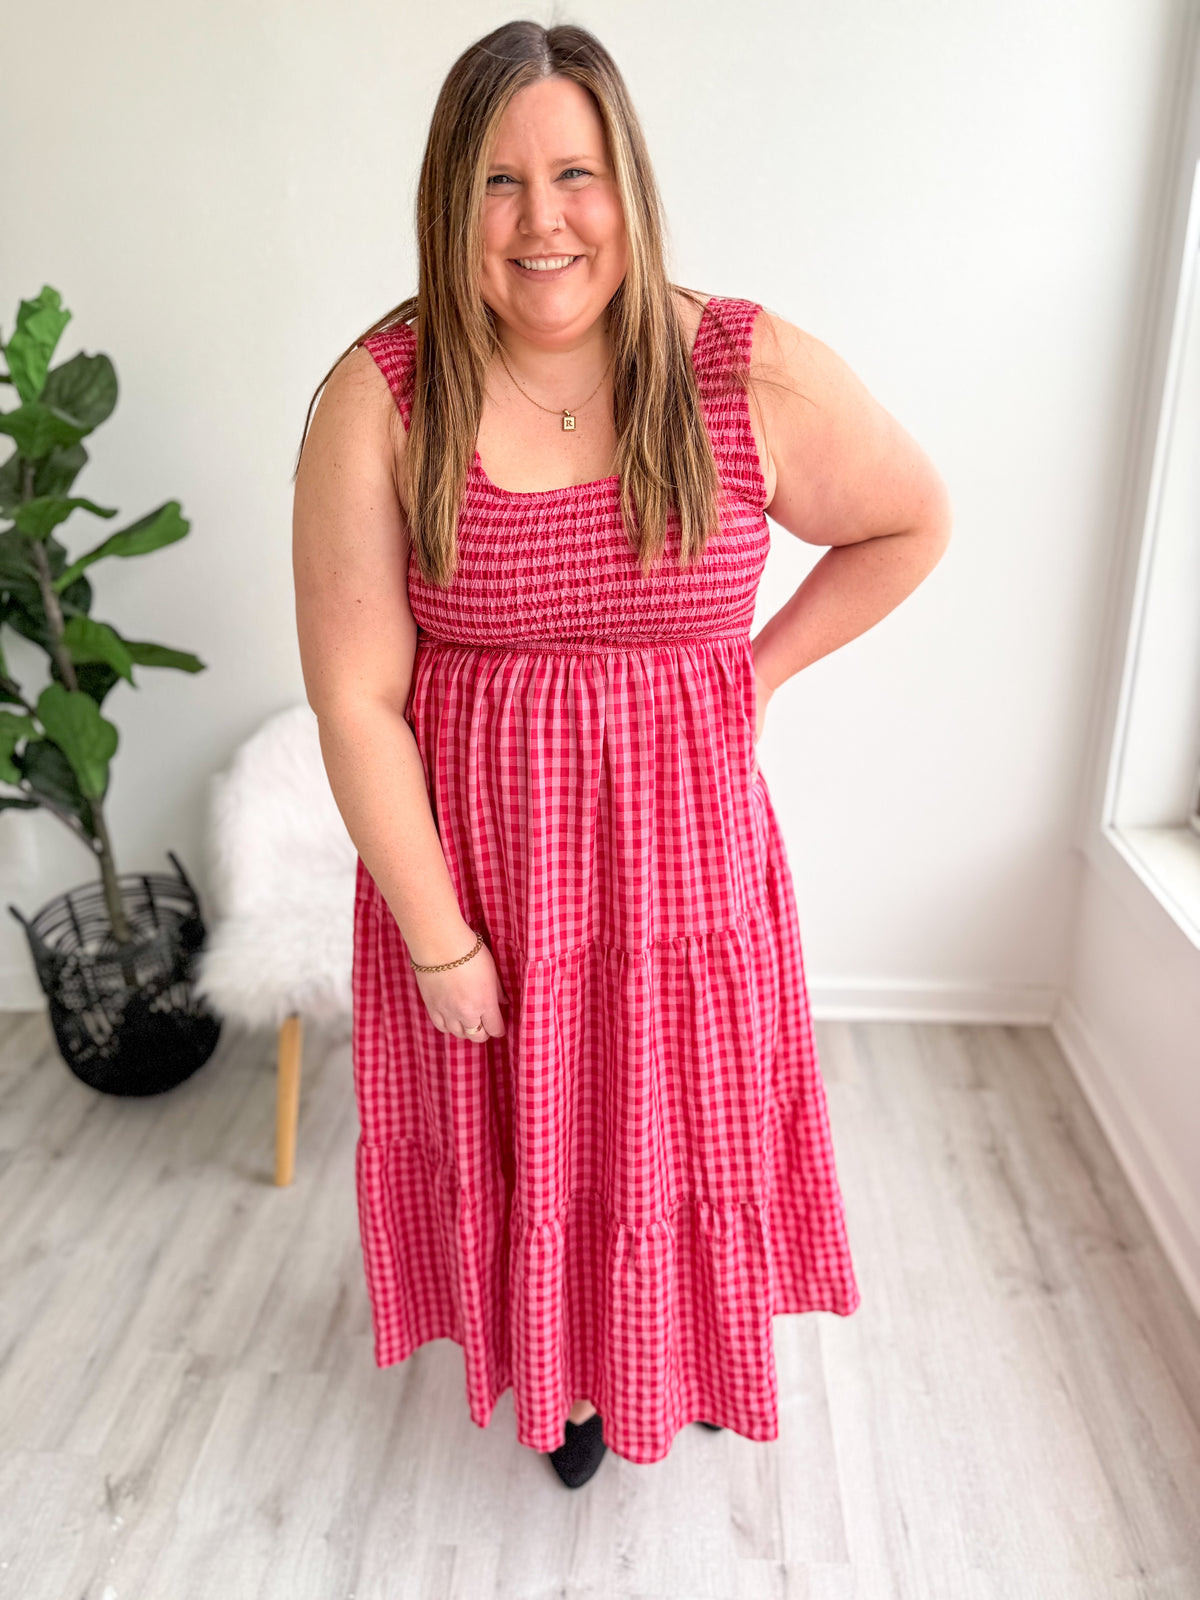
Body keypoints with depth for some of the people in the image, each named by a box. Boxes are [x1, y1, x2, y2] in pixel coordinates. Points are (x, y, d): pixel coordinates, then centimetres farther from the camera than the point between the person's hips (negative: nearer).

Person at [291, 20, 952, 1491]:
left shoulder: (755, 375, -11)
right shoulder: (379, 402, -13)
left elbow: (912, 523, 6)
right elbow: (356, 700, -13)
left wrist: (757, 669, -2)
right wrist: (439, 941, -12)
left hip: (684, 852, 1)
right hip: (476, 866, 0)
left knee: (690, 1124, 21)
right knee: (527, 1143, 20)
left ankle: (687, 1349, 56)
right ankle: (563, 1373, 53)